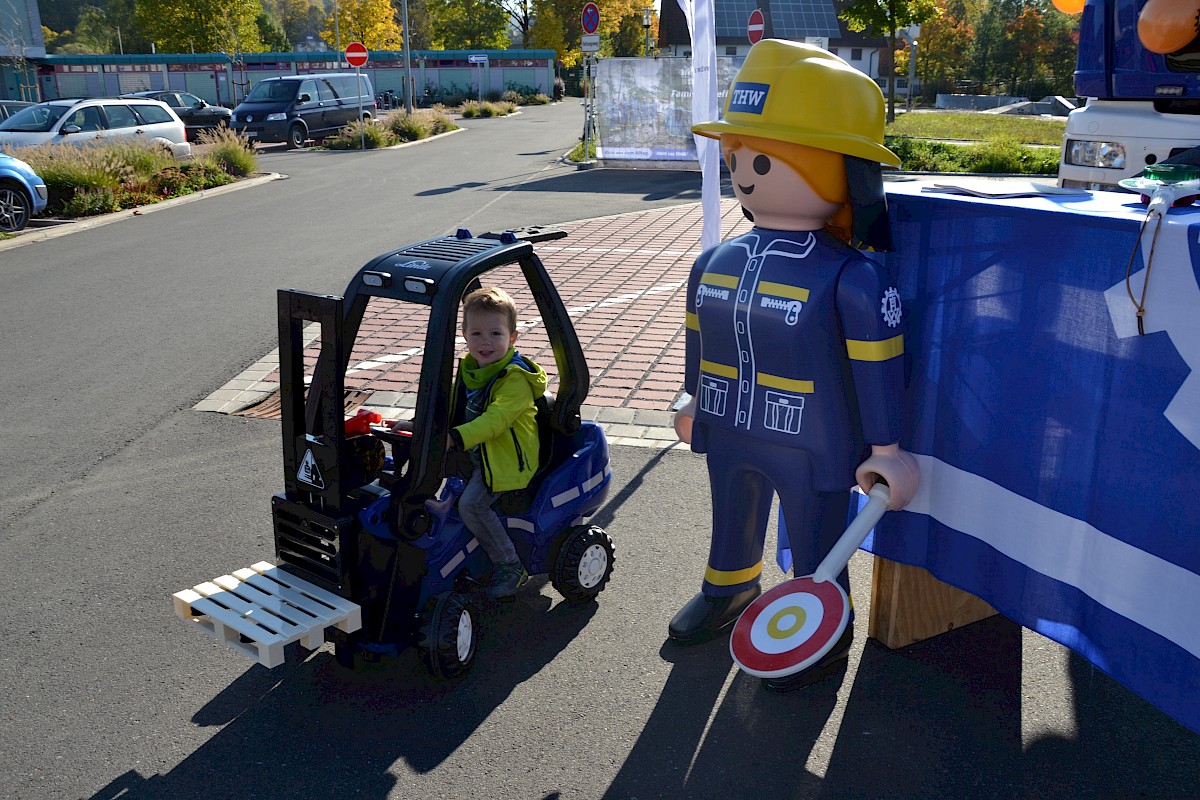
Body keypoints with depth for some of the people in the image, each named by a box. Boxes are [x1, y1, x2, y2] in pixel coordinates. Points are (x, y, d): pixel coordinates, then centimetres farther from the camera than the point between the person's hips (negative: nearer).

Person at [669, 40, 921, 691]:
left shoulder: (852, 280, -22)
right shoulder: (715, 264, -3)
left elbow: (877, 369, -16)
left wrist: (885, 448, -11)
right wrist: (696, 402, 22)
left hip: (813, 450, -6)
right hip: (730, 438, 6)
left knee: (814, 552, 14)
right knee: (732, 530, 29)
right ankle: (728, 591, 56)